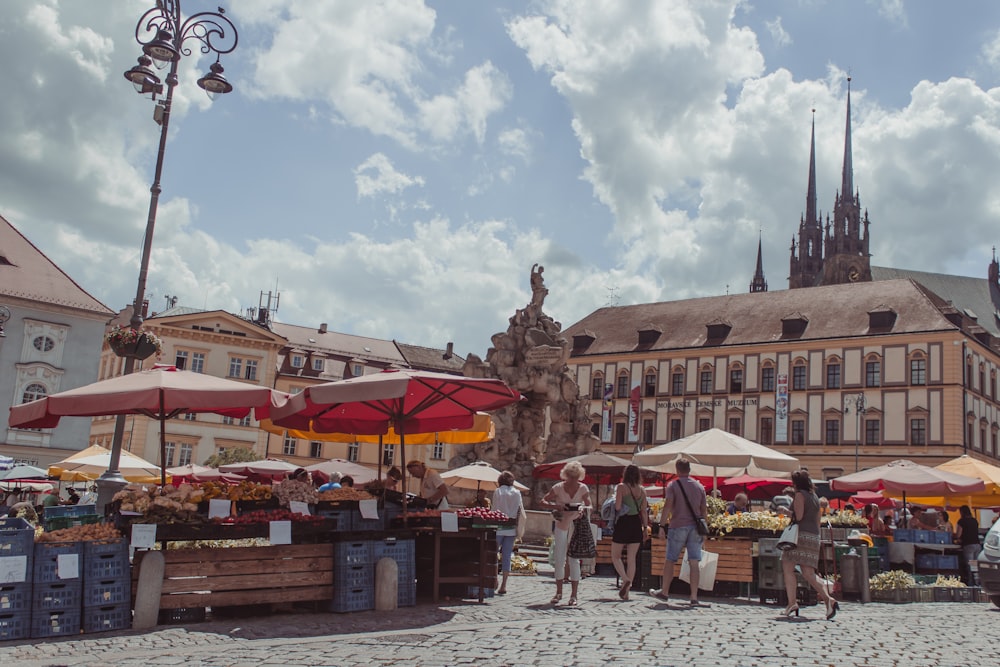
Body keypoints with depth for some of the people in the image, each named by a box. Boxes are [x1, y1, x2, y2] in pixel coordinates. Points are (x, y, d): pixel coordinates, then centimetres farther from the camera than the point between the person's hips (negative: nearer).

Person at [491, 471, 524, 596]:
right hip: (512, 529, 3)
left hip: (499, 527, -3)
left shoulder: (498, 491, -4)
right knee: (507, 557, 5)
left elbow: (495, 510, -7)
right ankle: (503, 586, 4)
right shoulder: (517, 493, 4)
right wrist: (519, 529, 13)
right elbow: (521, 511, 5)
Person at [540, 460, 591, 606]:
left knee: (574, 560, -5)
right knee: (559, 559, 5)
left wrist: (583, 509, -27)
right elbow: (542, 502, -3)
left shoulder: (583, 488, -3)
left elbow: (589, 506, -4)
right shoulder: (558, 487, -4)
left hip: (576, 526, -1)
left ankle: (573, 595, 1)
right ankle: (558, 593, 18)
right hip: (561, 526, 1)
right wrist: (555, 506, -21)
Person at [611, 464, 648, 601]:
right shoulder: (641, 490, 6)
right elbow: (644, 511, 6)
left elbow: (617, 507, -14)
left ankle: (625, 580, -15)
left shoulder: (621, 487, -7)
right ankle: (626, 592, 7)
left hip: (623, 523, -4)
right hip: (636, 524, 4)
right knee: (631, 559, 7)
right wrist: (645, 528, 10)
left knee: (615, 556, 9)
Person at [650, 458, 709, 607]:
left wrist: (662, 525, -7)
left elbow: (667, 506, -11)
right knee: (694, 563, 1)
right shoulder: (699, 486, 9)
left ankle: (664, 592, 19)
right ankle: (694, 598, -2)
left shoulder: (673, 485, -2)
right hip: (695, 527, 3)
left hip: (678, 526, -3)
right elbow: (704, 510, 10)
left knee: (670, 561, 9)